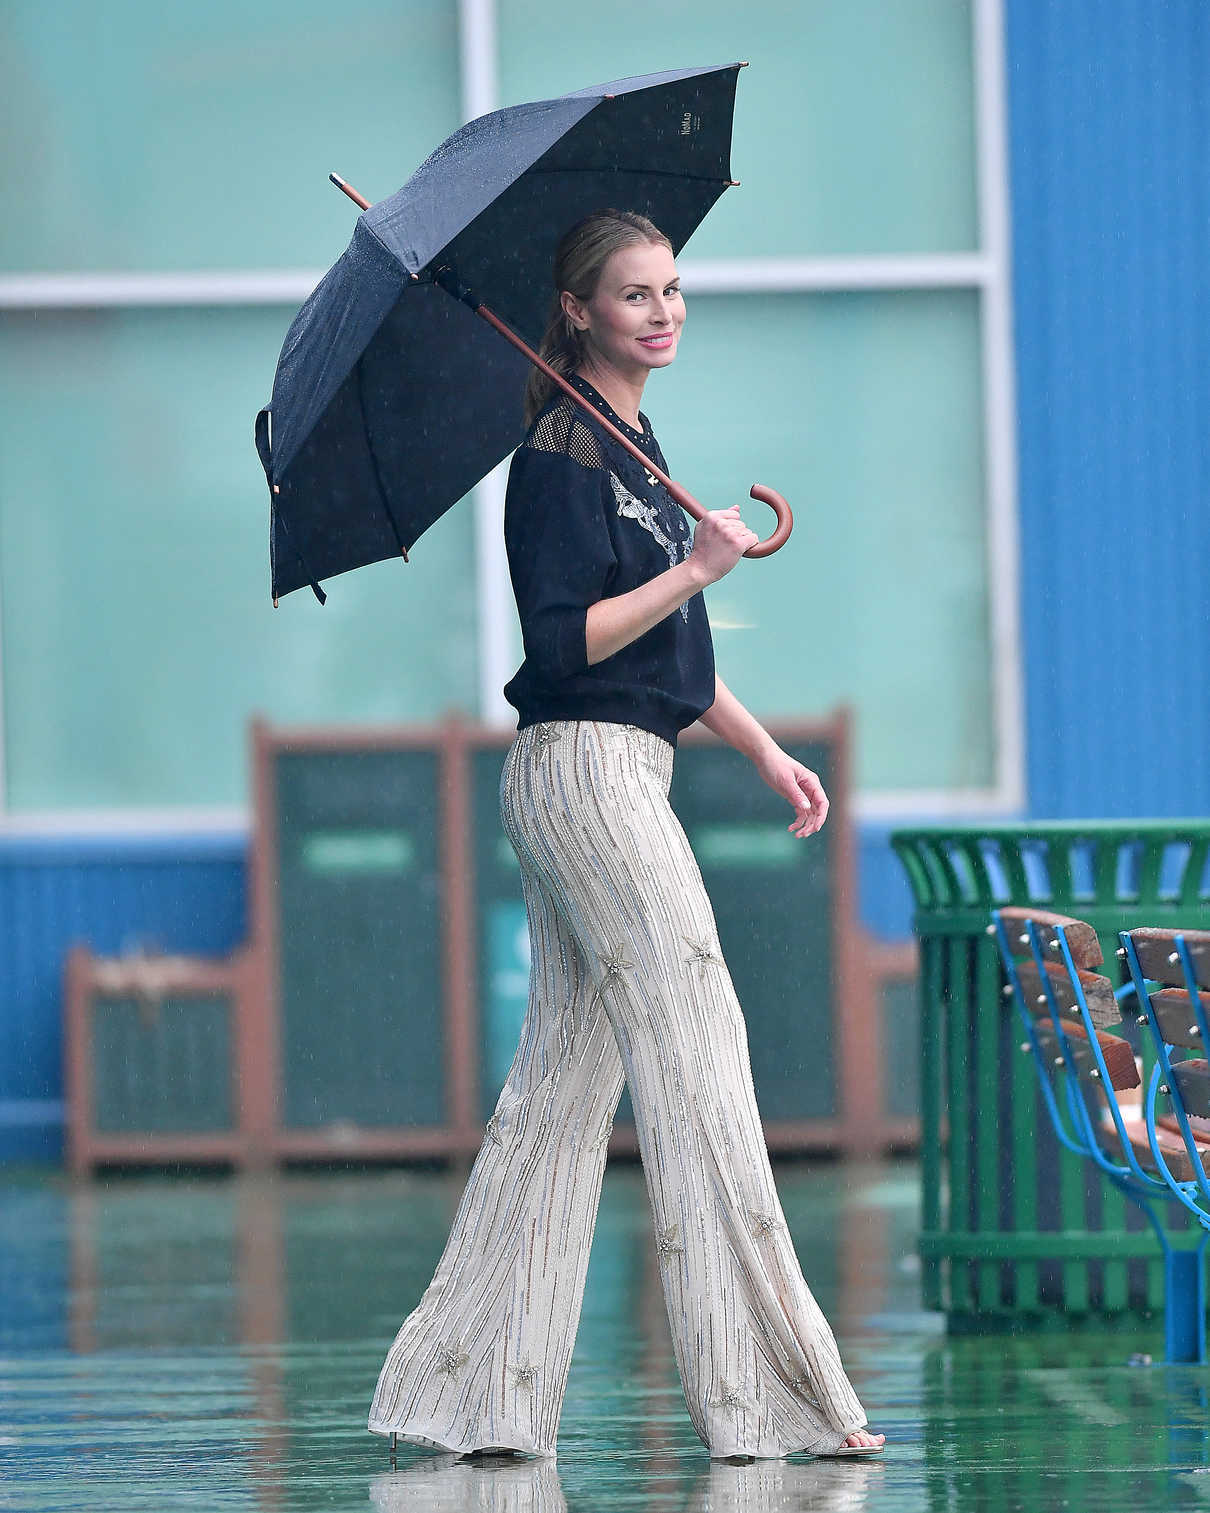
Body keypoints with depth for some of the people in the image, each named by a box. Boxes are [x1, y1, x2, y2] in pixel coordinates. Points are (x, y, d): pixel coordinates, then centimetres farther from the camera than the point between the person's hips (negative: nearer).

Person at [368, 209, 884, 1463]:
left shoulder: (630, 444, 18)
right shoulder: (560, 456, -11)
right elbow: (563, 642, -18)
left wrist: (764, 750, 24)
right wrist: (693, 571, -22)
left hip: (614, 780, 10)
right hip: (586, 771, -10)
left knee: (564, 1079, 9)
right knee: (693, 1050, -10)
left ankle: (476, 1392, 11)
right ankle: (760, 1395, -10)